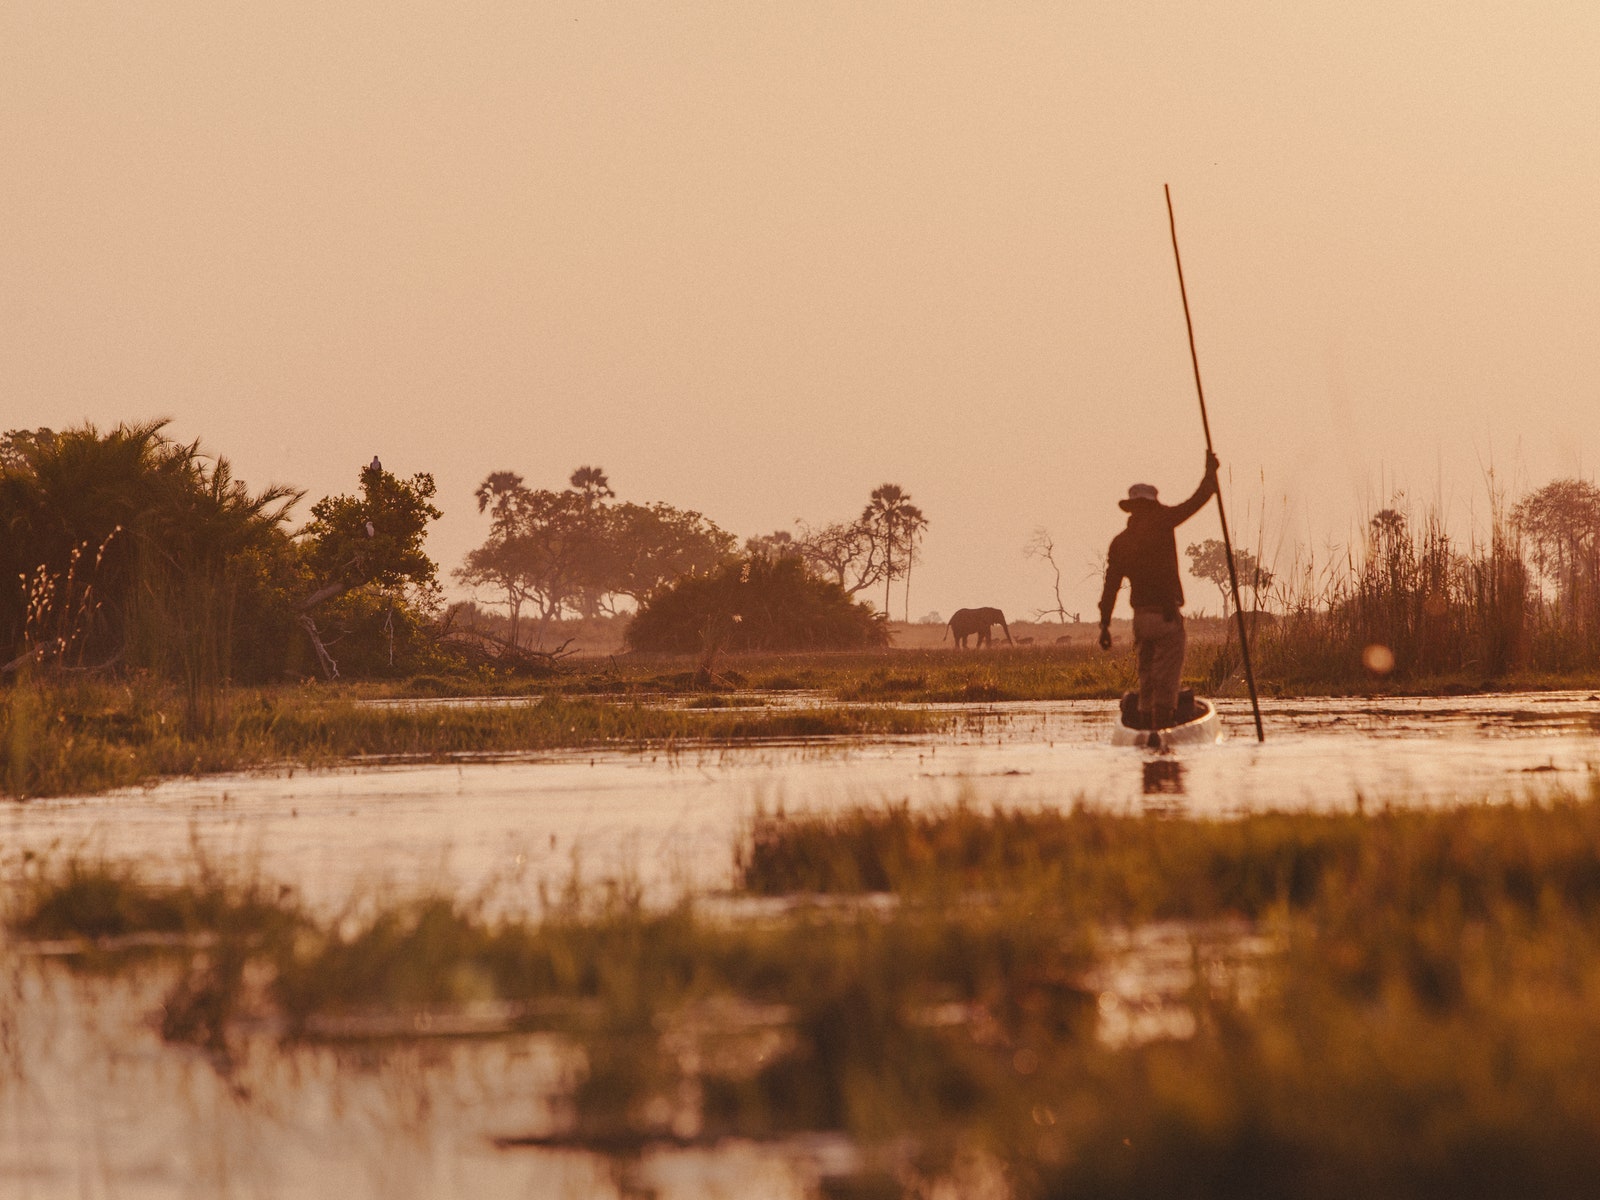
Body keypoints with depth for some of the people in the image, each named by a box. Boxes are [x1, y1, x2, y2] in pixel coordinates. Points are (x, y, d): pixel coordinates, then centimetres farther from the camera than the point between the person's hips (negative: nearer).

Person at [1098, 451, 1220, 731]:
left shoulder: (1119, 543, 9)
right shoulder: (1160, 524, -6)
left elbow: (1111, 586, 9)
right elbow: (1195, 502, -3)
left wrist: (1105, 624, 13)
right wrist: (1210, 472, 10)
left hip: (1140, 616, 5)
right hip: (1166, 615, -5)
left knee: (1147, 677, 11)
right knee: (1166, 679, -6)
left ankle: (1146, 726, 9)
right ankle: (1162, 722, -13)